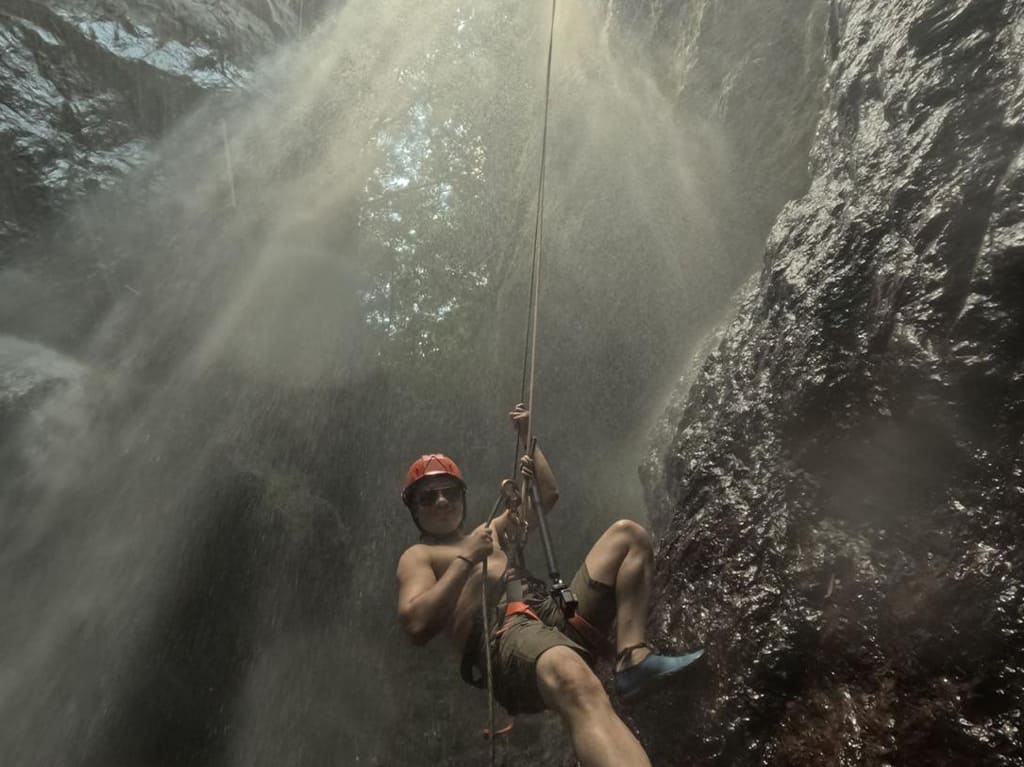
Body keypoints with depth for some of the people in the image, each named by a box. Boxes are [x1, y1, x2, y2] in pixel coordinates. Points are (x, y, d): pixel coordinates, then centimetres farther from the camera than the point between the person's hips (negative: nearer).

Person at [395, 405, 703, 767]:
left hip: (555, 615, 9)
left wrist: (527, 436, 33)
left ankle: (632, 659, -16)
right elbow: (416, 625, -7)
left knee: (627, 533, 5)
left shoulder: (486, 532, 33)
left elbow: (548, 494, 36)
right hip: (504, 636, -8)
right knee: (576, 683, -44)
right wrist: (465, 561, -8)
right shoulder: (418, 556, 13)